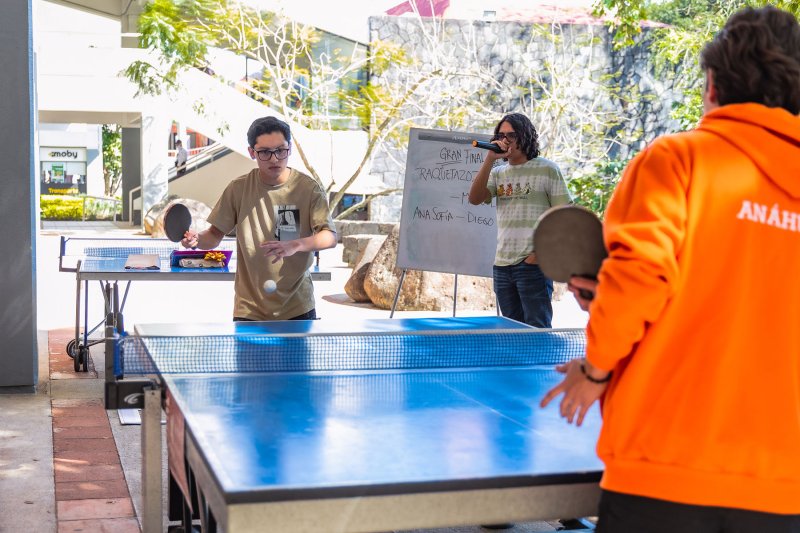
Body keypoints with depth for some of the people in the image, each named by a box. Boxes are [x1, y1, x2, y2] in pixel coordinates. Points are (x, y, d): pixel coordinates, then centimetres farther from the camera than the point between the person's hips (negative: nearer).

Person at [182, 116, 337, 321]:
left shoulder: (309, 188, -6)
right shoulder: (238, 189, -2)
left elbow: (330, 237, -13)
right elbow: (215, 234, 2)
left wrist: (296, 245, -33)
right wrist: (196, 239, -21)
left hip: (297, 307, 0)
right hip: (249, 309, 0)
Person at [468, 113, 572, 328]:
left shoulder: (547, 169, -1)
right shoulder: (498, 173, 15)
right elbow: (475, 199, -1)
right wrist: (490, 159, -8)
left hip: (533, 264, -6)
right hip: (502, 264, 6)